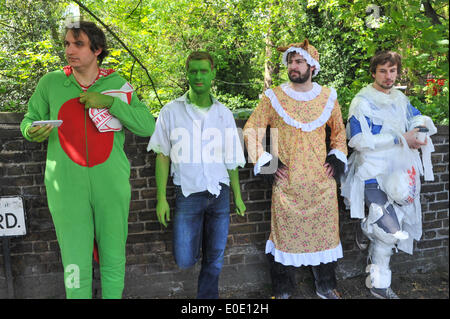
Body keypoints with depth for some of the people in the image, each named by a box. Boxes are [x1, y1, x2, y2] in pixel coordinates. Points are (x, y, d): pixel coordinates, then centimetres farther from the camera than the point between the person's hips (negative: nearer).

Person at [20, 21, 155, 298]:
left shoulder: (117, 85, 2)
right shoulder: (51, 83, 3)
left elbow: (147, 126, -6)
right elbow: (30, 119, 12)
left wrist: (109, 102, -16)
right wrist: (32, 132, -11)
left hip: (111, 187, 1)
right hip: (67, 188, 0)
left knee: (114, 262, 13)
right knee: (76, 267, 3)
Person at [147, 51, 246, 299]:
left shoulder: (223, 113, 5)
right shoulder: (171, 111, -1)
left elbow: (231, 160, 11)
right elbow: (162, 156, 0)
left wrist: (237, 196, 11)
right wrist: (161, 199, -4)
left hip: (219, 194, 2)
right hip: (187, 194, -2)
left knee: (214, 260, 10)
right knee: (184, 260, -3)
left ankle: (207, 296, 30)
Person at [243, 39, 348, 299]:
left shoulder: (328, 97, 7)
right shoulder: (273, 97, -1)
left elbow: (339, 130, 20)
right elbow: (251, 130, 2)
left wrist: (338, 158, 8)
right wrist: (264, 161, -6)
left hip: (322, 181, 2)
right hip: (286, 182, -2)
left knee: (324, 231, 11)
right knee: (285, 232, 4)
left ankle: (326, 286, 32)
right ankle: (283, 290, 24)